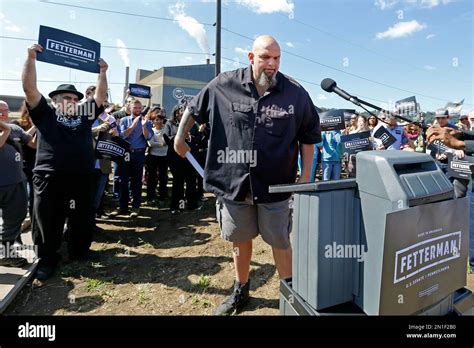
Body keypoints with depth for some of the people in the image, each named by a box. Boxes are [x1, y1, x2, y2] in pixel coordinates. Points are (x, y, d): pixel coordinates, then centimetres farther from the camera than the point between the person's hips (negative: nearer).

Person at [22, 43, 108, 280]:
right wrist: (31, 58, -5)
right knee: (48, 222, 8)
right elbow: (29, 88, -2)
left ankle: (79, 250, 35)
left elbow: (101, 95, 17)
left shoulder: (84, 115, 14)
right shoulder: (44, 113, 7)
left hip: (82, 178, 4)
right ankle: (47, 260, 25)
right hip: (50, 179, -3)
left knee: (82, 219, 15)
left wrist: (102, 71, 15)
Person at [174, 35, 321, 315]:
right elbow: (194, 109, 12)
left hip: (275, 184, -1)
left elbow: (308, 135, 5)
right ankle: (241, 291, 40)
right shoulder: (223, 85, -3)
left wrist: (306, 175, 2)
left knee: (280, 242, 9)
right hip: (233, 181, 2)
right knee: (240, 240, 17)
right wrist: (180, 138, 14)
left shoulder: (295, 92, -3)